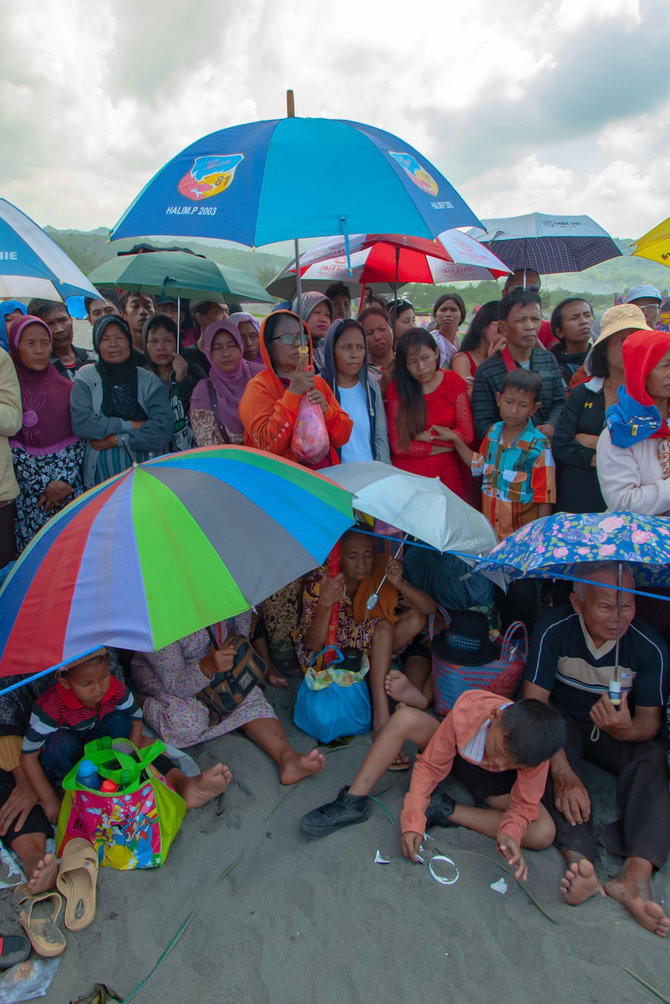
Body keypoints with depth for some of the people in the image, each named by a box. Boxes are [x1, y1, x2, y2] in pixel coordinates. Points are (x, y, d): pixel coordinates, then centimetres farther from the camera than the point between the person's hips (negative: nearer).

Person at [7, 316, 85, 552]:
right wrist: (44, 484, -11)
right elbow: (9, 443, -5)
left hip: (70, 487, 2)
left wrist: (66, 480, -7)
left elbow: (79, 438, 6)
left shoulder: (66, 388, 9)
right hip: (27, 493, -2)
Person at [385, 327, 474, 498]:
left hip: (447, 471, 2)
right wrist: (447, 445, -7)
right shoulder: (396, 390, -3)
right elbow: (398, 446, -9)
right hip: (409, 472, -1)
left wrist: (424, 436, -7)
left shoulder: (454, 382, 3)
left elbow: (467, 435, -3)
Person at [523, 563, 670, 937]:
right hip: (561, 719, -1)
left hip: (620, 728, 1)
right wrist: (563, 772, -37)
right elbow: (534, 704, -24)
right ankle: (580, 861, -43)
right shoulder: (553, 630, -25)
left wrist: (627, 730, -39)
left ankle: (636, 875, -39)